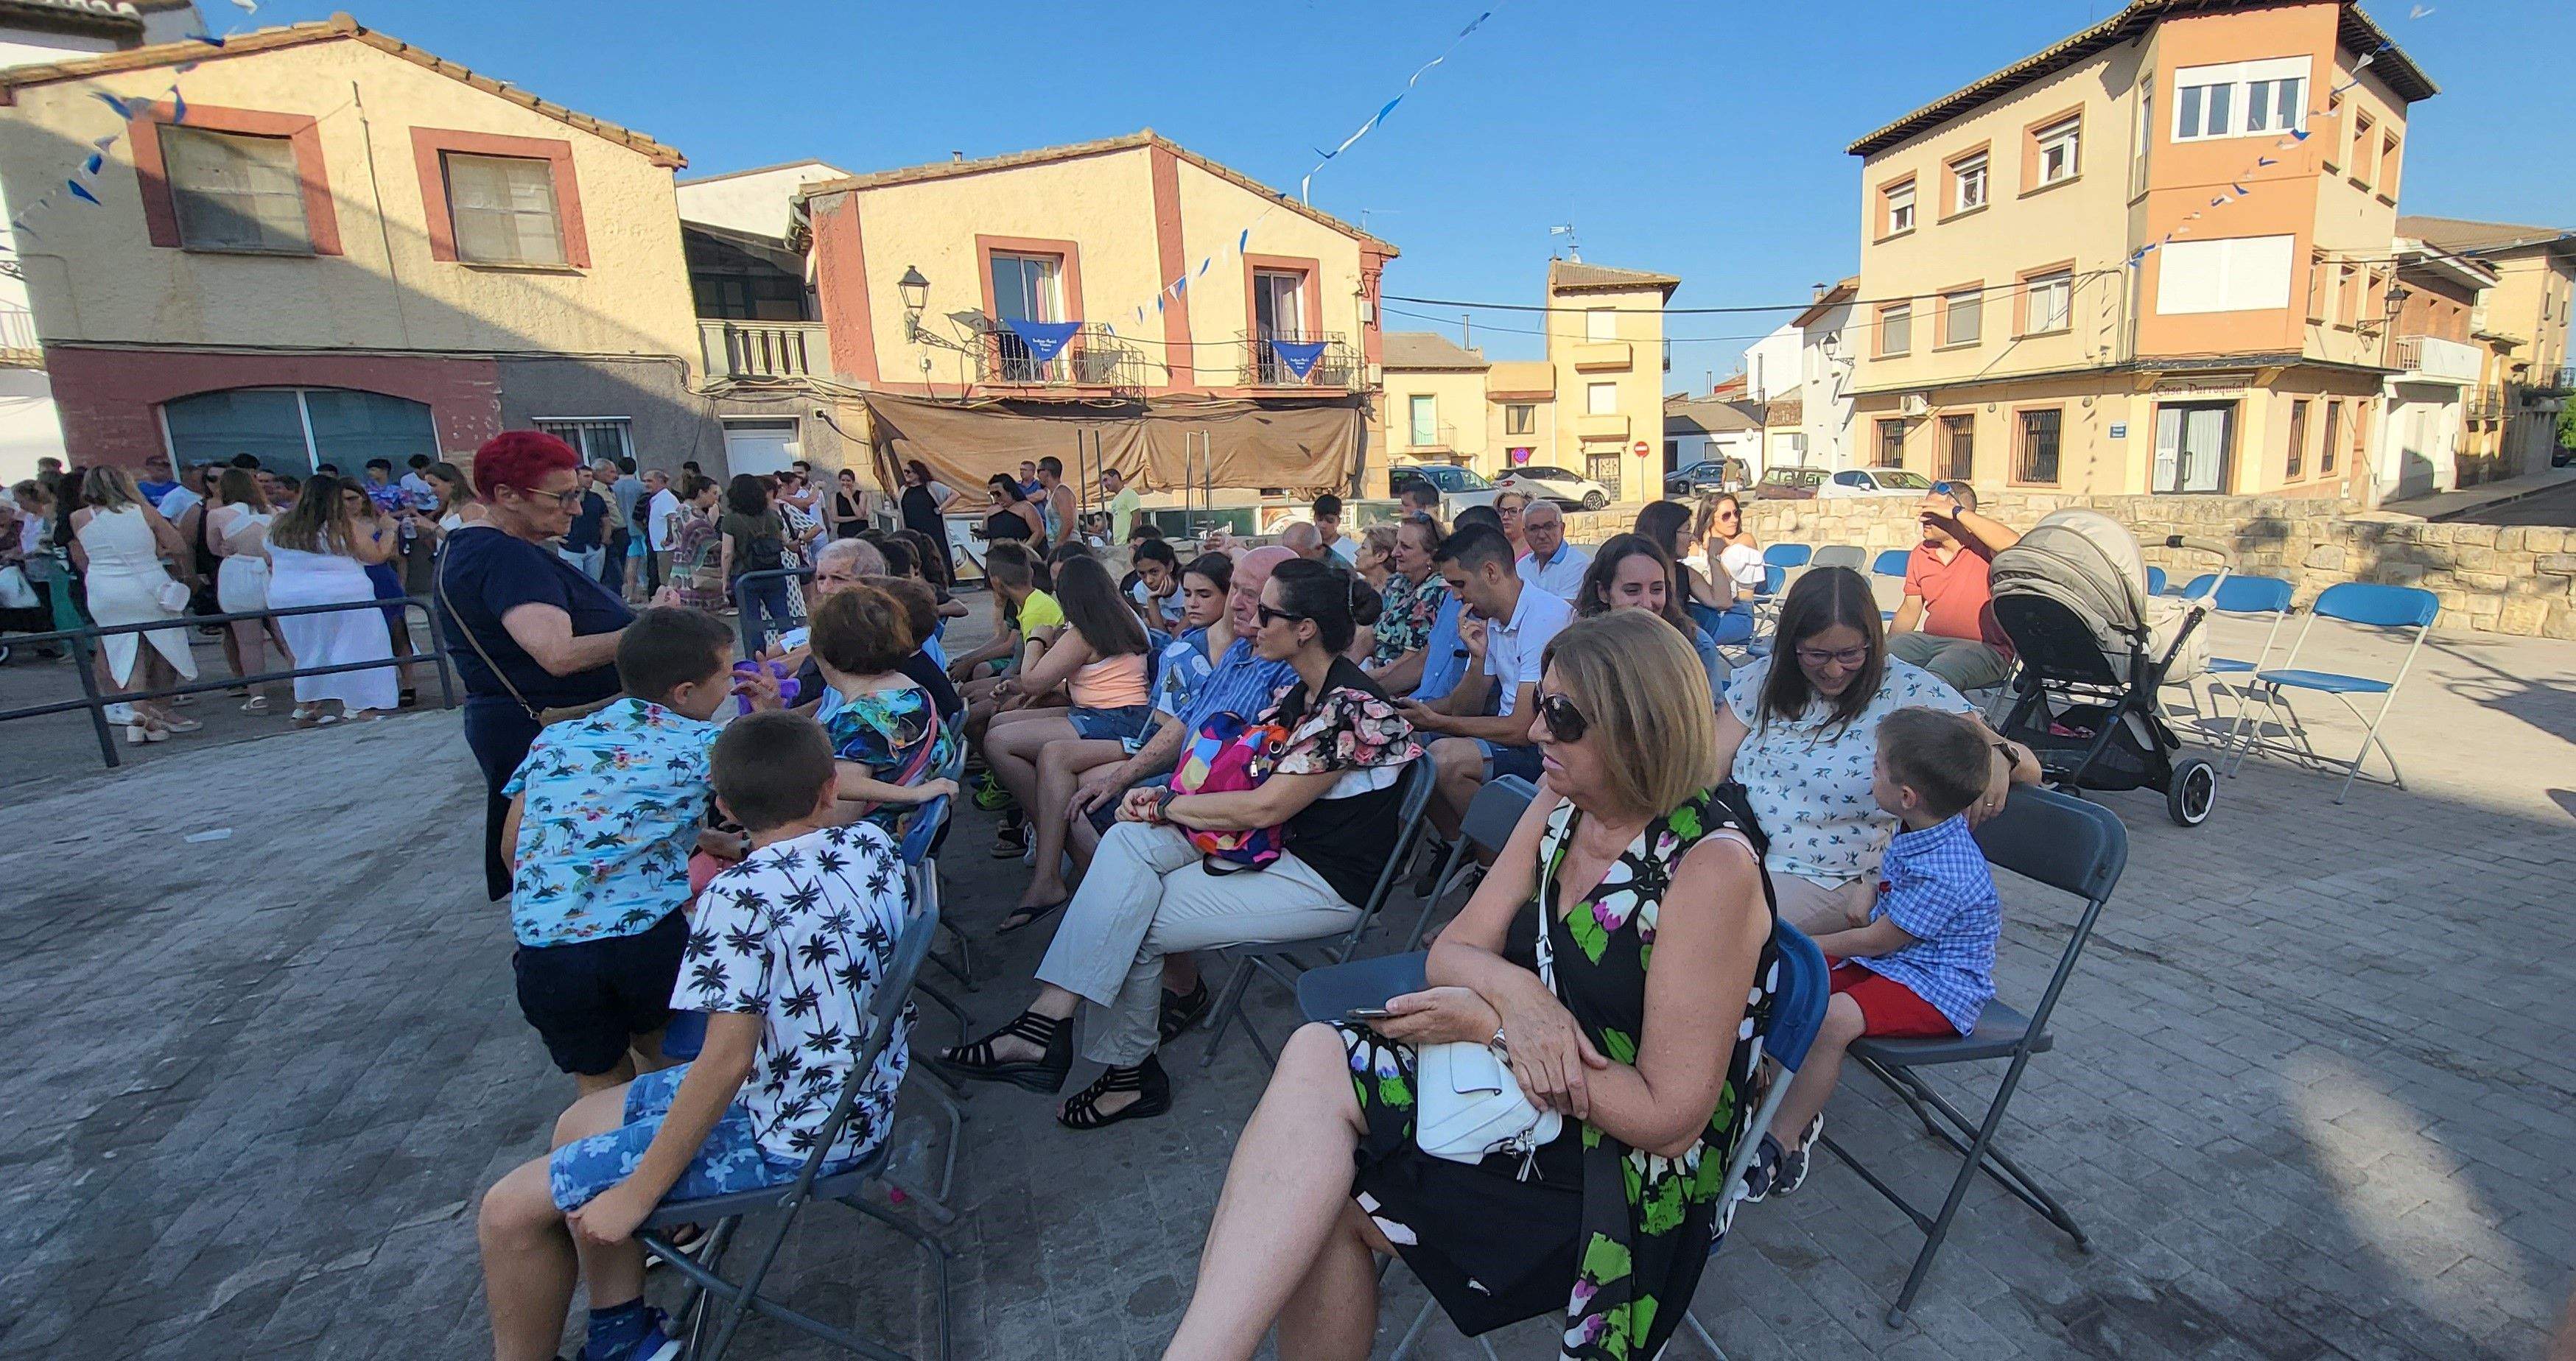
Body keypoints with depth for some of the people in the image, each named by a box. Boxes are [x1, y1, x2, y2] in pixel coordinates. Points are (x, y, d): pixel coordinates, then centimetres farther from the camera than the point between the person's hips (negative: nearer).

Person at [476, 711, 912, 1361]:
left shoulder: (741, 895, -25)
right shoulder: (873, 844, -4)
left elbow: (727, 1060, -24)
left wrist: (636, 1194, -14)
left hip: (791, 1135, -8)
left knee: (510, 1211, 2)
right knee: (579, 1125, 21)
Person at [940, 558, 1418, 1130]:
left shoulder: (1350, 706, -21)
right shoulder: (1303, 692, 9)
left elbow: (1264, 808, -22)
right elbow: (1253, 782, 9)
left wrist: (1166, 805, -11)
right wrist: (1161, 800, -7)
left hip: (1325, 883, -8)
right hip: (1281, 847, 8)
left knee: (1130, 923, -9)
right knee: (1128, 840, -13)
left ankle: (1130, 1072, 12)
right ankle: (1049, 1018, -17)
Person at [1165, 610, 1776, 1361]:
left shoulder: (1712, 867, -20)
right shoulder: (1561, 807, 1)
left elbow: (1669, 1119, -20)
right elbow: (1451, 952, 2)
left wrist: (1490, 1025, -19)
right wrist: (1510, 988, -21)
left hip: (1622, 1180, -6)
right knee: (1315, 1054, -19)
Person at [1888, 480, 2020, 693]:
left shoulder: (1984, 548, -6)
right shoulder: (1920, 554, 13)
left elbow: (2015, 546, -31)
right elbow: (1910, 611, 18)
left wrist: (1957, 512, -24)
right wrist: (1883, 646, 1)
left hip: (1984, 648, -6)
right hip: (1931, 641, 6)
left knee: (1935, 678, -37)